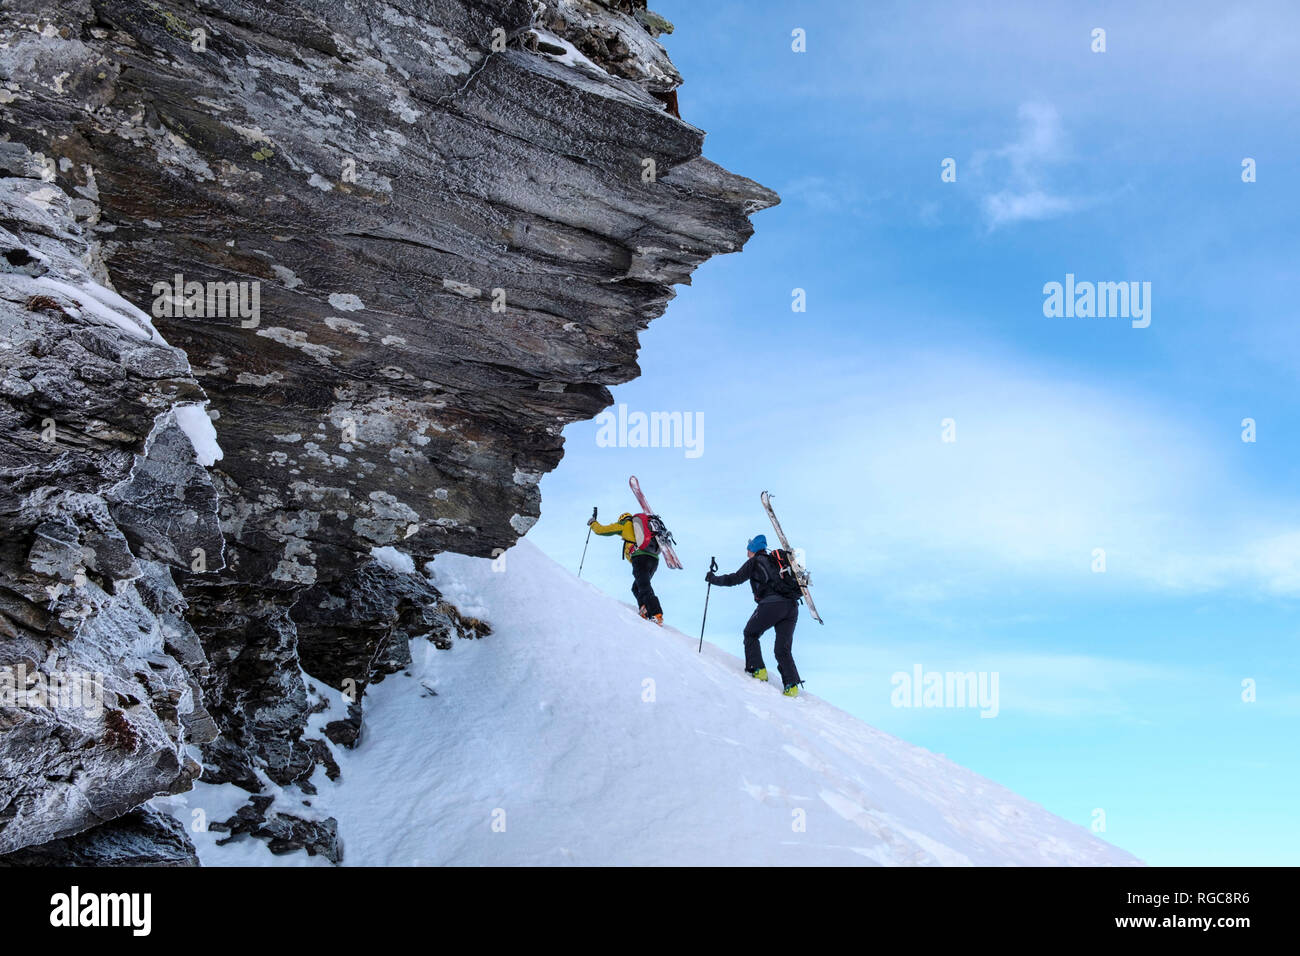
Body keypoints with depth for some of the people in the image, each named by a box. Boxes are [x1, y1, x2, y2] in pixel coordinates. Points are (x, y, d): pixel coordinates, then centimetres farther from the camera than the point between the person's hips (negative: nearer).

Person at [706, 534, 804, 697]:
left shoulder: (754, 562, 10)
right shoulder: (776, 561, 27)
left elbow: (735, 579, 10)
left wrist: (714, 579, 22)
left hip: (772, 604, -6)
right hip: (792, 607, 6)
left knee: (751, 634, 18)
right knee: (783, 649, 8)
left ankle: (757, 669, 8)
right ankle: (792, 684, -7)